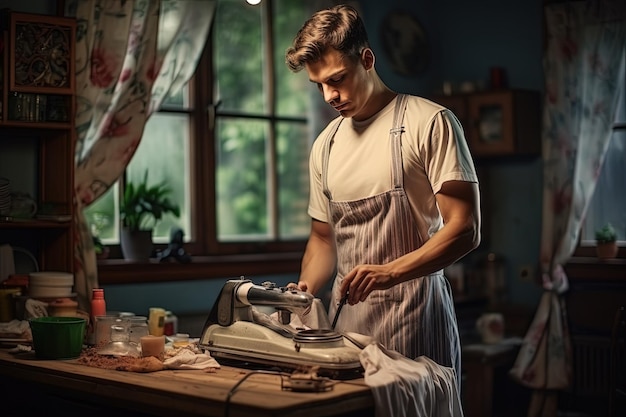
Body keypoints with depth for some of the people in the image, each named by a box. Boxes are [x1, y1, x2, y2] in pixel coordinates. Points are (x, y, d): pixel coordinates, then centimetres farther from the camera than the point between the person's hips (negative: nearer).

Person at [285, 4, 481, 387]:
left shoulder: (430, 123, -7)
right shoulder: (325, 145, 13)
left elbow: (466, 230, -13)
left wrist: (390, 273, -25)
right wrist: (305, 290, 2)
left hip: (413, 322, -5)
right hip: (346, 320, 5)